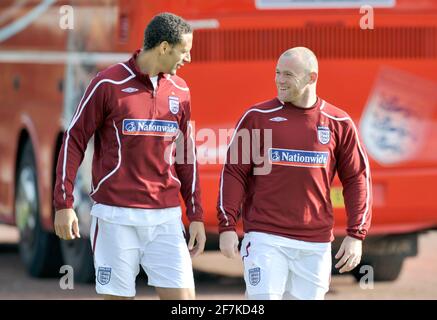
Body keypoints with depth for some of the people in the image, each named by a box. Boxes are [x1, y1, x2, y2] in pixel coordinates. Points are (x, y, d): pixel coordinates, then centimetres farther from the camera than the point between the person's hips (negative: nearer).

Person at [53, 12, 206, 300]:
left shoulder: (180, 91, 10)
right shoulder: (109, 84, -5)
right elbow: (74, 140, -2)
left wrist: (196, 216, 13)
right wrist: (64, 204, -7)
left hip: (166, 218, 4)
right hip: (116, 217, -4)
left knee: (183, 298, -5)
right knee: (117, 296, 0)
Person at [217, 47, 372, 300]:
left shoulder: (339, 124, 5)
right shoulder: (258, 117, 2)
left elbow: (357, 179, 8)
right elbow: (234, 173, 2)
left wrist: (356, 235, 2)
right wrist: (227, 226, -5)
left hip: (315, 245, 2)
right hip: (264, 238, -1)